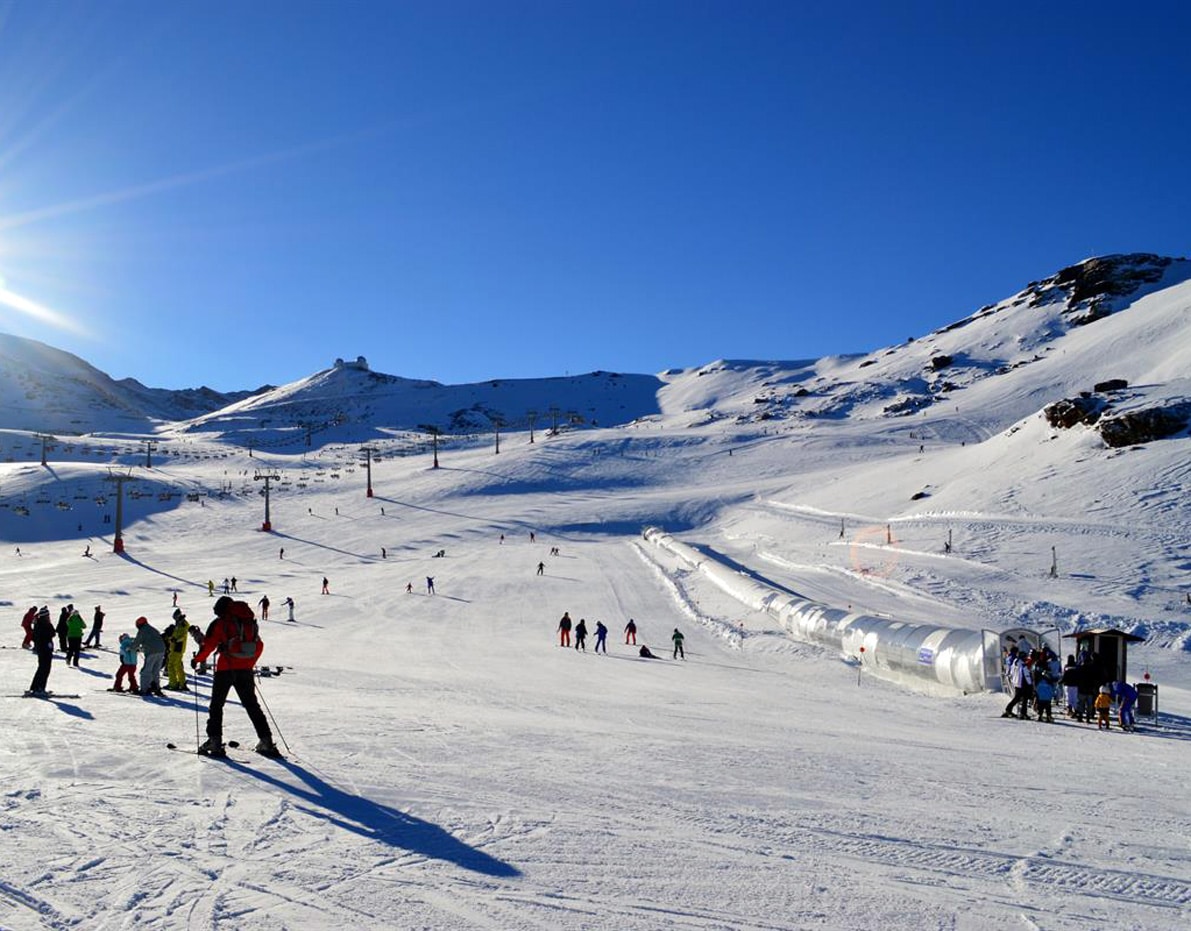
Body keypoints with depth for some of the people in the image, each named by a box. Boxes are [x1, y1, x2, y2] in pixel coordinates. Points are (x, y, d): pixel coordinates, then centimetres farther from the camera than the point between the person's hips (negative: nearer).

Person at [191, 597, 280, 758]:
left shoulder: (220, 623, -1)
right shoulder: (250, 622, 13)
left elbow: (209, 644, -7)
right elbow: (259, 646, 16)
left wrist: (197, 659, 9)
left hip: (226, 669, -4)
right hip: (245, 670, 4)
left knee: (216, 705, 9)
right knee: (252, 705, 11)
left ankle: (215, 742, 1)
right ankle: (266, 741, 7)